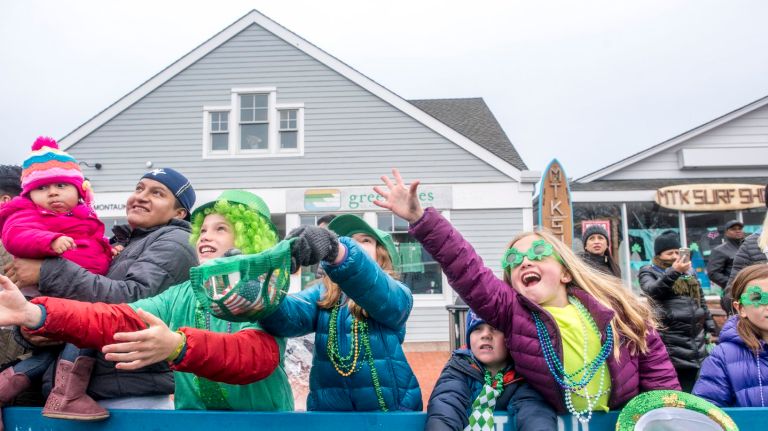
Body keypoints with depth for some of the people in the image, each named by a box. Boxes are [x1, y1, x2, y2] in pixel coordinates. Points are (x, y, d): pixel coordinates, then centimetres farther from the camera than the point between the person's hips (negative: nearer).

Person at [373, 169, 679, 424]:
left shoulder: (609, 303, -3)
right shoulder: (510, 310, -8)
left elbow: (653, 357, 5)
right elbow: (466, 269, -19)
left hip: (630, 416, 0)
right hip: (563, 422, 0)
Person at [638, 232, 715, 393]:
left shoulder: (689, 272, 18)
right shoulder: (649, 272, 0)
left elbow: (701, 301, 22)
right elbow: (652, 290, -22)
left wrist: (710, 329, 16)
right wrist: (673, 272, -34)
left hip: (695, 338, 6)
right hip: (669, 342, -6)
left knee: (691, 385, 11)